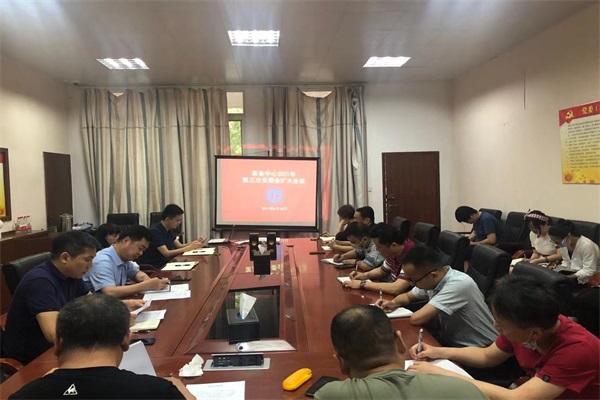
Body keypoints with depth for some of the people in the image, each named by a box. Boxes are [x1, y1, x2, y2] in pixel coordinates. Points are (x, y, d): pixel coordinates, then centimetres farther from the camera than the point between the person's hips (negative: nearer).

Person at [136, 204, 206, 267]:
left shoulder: (170, 230, 8)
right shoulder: (155, 231, -20)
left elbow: (179, 246, 6)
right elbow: (166, 253, -25)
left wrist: (196, 243, -11)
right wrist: (190, 247, -25)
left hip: (163, 263, 8)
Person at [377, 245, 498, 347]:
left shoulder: (458, 284, -29)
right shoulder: (430, 280, -6)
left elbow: (417, 319, -32)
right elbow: (408, 296, 14)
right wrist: (393, 303, -5)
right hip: (450, 339, 7)